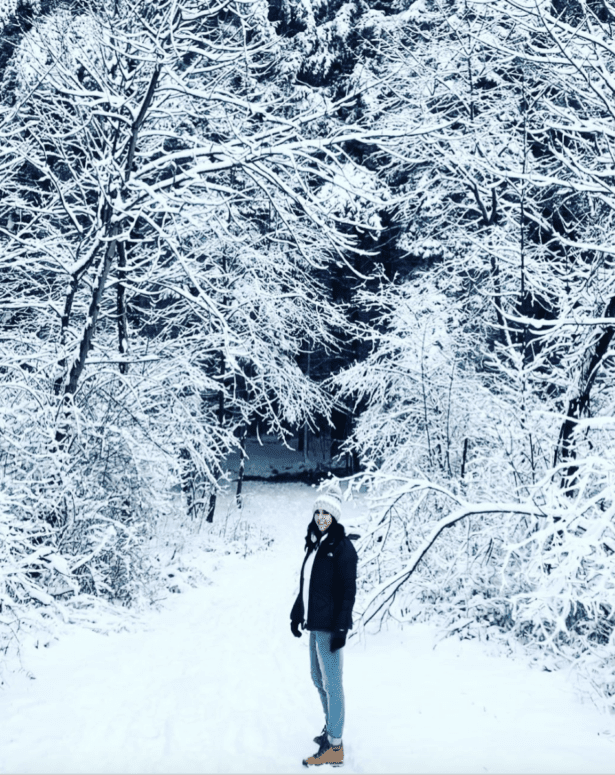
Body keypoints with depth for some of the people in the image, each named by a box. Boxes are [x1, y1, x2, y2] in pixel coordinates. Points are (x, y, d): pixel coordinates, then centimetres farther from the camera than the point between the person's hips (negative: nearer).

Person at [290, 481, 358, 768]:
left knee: (331, 683, -3)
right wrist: (297, 614, 19)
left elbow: (349, 590, -16)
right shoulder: (315, 544, 11)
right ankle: (330, 729, 33)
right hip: (315, 624, 8)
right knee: (318, 680, 18)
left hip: (330, 625, -8)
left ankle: (334, 748, 4)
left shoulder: (342, 547, -13)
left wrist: (341, 627, -19)